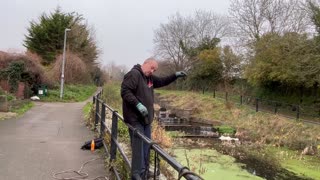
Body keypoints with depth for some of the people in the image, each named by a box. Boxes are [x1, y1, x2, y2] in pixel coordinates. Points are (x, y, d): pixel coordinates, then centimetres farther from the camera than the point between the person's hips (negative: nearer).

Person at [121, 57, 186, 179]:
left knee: (146, 147, 16)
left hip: (146, 118, 9)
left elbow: (162, 81, 29)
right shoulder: (133, 74, -13)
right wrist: (138, 104, -29)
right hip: (135, 119, -9)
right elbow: (125, 92, -21)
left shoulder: (150, 77, 16)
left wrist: (175, 75, 18)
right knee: (138, 148, -8)